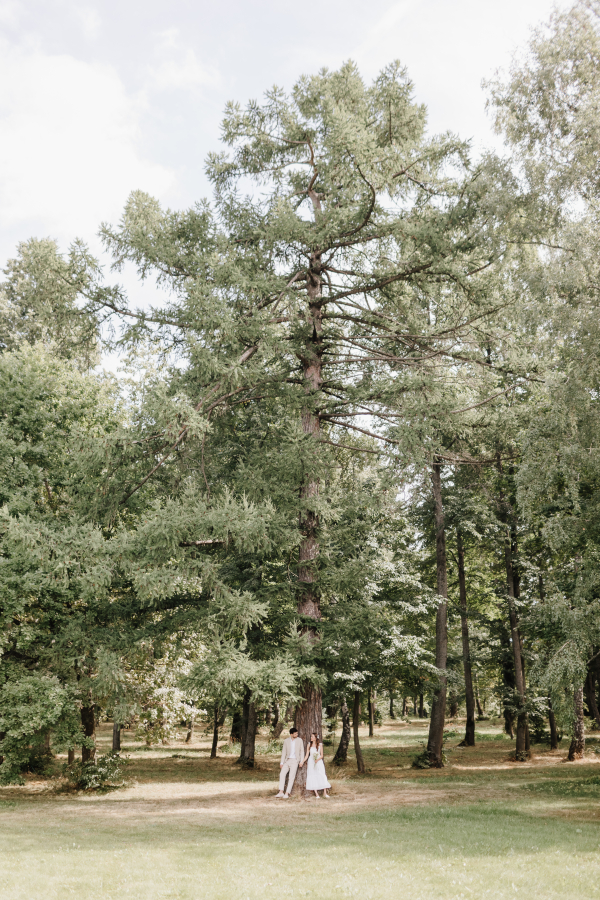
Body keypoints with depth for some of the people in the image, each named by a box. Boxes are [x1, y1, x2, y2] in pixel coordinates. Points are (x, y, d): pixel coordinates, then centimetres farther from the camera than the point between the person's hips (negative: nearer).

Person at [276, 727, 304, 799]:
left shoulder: (299, 740, 1)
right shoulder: (286, 741, 4)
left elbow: (302, 751, 4)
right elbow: (284, 752, 6)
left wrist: (301, 761, -5)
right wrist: (281, 762, 2)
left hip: (295, 760, -3)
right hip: (287, 760, 3)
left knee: (291, 777, -10)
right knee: (282, 774, -12)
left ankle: (287, 794, -11)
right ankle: (281, 792, -13)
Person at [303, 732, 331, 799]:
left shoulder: (320, 744, 1)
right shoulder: (309, 745, 6)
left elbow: (321, 755, 2)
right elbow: (307, 755, 7)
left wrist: (317, 759, -17)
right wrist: (302, 762, -5)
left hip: (319, 762, -1)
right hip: (311, 763, 1)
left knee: (322, 776, -12)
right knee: (313, 778, -7)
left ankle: (325, 793, -6)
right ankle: (316, 794, -6)